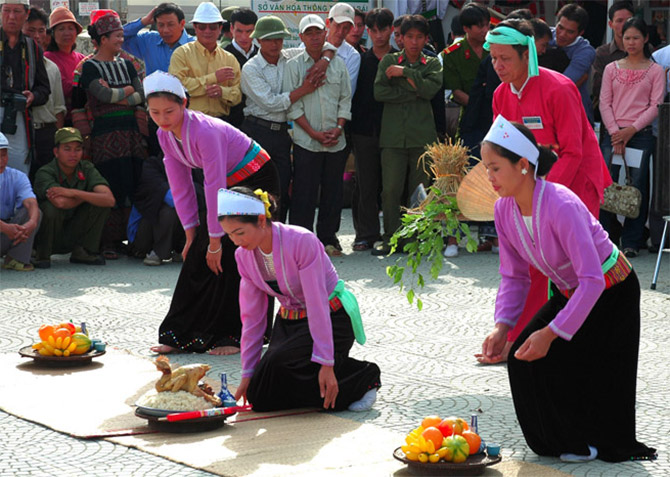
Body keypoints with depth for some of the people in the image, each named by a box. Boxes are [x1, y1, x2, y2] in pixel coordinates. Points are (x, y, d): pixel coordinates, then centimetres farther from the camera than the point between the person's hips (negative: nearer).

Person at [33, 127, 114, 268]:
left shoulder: (87, 169, -6)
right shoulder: (45, 173, -19)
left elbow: (110, 200, -22)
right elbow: (60, 202, -39)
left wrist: (74, 193, -32)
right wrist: (87, 196, -19)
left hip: (73, 238, 4)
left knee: (101, 202, -15)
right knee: (51, 208, -34)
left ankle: (82, 252, -3)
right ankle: (41, 255, -10)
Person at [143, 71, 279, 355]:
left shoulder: (204, 131, -31)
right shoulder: (165, 135, -7)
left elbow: (215, 187, -29)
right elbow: (180, 187, 0)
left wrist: (215, 239, -25)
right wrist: (191, 233, -2)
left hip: (256, 180, -8)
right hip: (231, 183, 8)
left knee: (227, 257, -13)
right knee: (200, 256, 3)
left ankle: (235, 336, -4)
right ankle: (183, 335, 8)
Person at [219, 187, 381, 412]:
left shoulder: (301, 242, -25)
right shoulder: (244, 256, -4)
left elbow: (317, 306, -25)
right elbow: (252, 316, 2)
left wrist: (326, 364, -27)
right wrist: (248, 373, 1)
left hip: (331, 319, -6)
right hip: (289, 322, 7)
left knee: (278, 366, -31)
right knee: (261, 399, -11)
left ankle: (362, 378, -10)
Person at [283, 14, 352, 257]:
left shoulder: (338, 64, 10)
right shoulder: (293, 66, 1)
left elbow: (345, 99, 10)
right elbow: (293, 105, -3)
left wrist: (338, 128, -5)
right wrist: (315, 133, -10)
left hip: (336, 142, 3)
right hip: (306, 142, -3)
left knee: (332, 191, 7)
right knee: (304, 192, -4)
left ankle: (328, 239, 17)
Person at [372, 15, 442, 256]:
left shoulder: (433, 64, 13)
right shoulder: (388, 61, 12)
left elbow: (430, 89, -7)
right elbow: (379, 92, -3)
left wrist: (404, 72, -7)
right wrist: (414, 92, -4)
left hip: (422, 135, 0)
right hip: (393, 134, 0)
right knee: (391, 189, -6)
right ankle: (390, 238, 4)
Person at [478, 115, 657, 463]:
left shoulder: (560, 206, -34)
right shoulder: (505, 209, -11)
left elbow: (592, 280, -35)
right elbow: (514, 276, -2)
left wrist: (551, 333, -38)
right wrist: (502, 326, -18)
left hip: (611, 294, -7)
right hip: (568, 292, 7)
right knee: (523, 357, -10)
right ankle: (562, 439, 9)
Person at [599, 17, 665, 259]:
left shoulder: (655, 71, 5)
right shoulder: (612, 69, 11)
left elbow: (656, 106, -1)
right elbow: (605, 103, 6)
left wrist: (631, 130, -11)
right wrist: (615, 132, -8)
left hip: (641, 134, -1)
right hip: (613, 133, 2)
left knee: (637, 188, -2)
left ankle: (631, 243, 4)